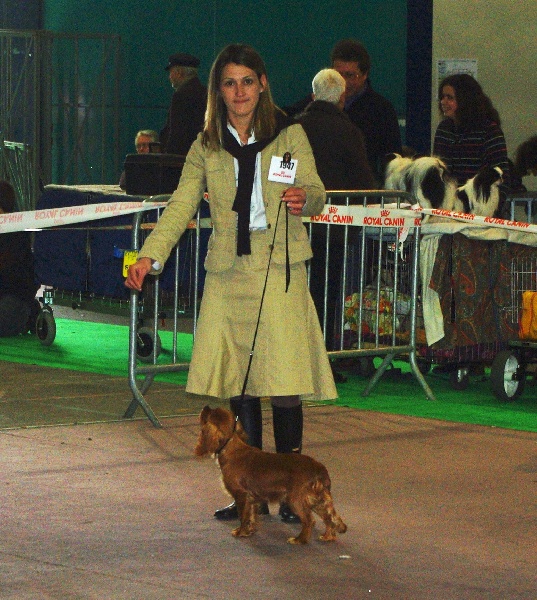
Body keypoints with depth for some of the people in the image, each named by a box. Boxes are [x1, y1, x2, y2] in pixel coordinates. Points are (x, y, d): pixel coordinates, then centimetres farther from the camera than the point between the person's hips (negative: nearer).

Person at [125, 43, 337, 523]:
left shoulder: (290, 135, 5)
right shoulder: (207, 146, 11)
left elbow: (315, 193, -1)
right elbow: (182, 205, 4)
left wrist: (304, 199, -25)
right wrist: (150, 256, -10)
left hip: (279, 271, -3)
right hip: (227, 274, 3)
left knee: (284, 382, -7)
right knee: (237, 384, 3)